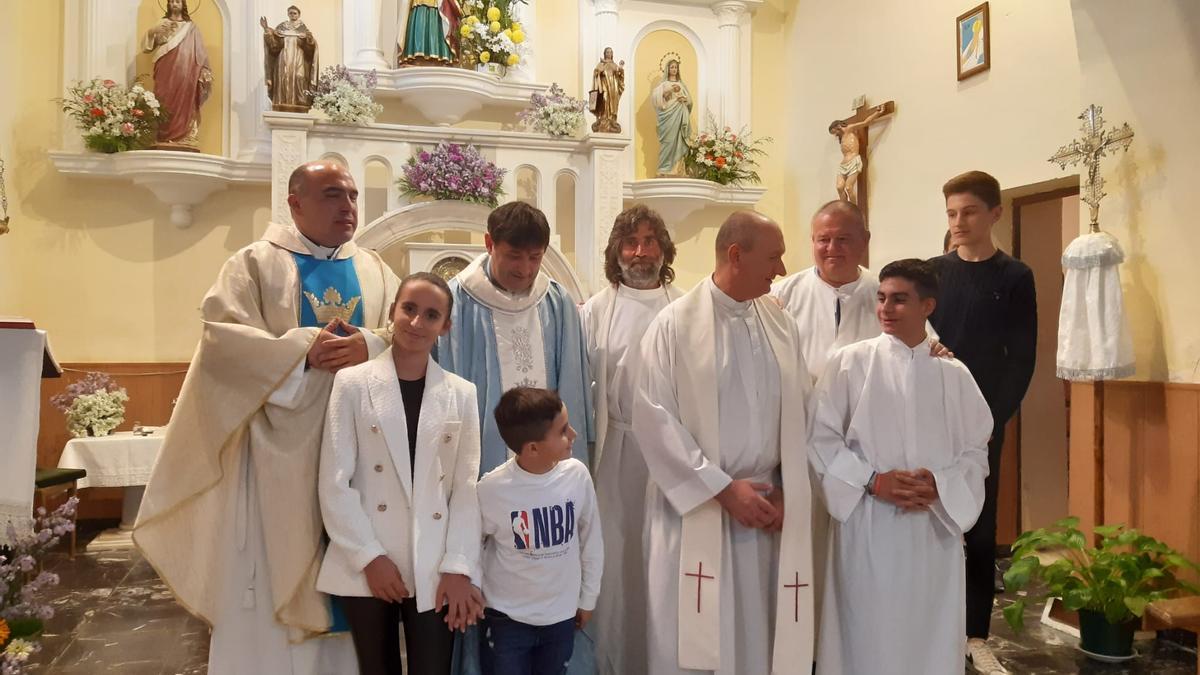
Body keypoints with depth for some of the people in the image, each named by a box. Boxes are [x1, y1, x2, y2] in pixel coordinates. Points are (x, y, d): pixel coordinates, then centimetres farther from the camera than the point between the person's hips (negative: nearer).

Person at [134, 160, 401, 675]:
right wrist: (301, 347, -18)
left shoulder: (375, 271, 13)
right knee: (273, 566, 3)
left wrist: (371, 345, -15)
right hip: (279, 445, -3)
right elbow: (222, 335, -9)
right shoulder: (255, 263, 2)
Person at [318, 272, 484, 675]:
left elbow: (467, 489, 3)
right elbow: (334, 483, -4)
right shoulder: (352, 383, -2)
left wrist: (458, 567, -5)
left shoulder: (461, 394, 5)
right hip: (365, 566, -1)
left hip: (434, 569, 1)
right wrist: (369, 557, -9)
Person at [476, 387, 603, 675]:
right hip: (507, 619, -3)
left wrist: (588, 599, 8)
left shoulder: (577, 474, -13)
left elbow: (591, 540, 1)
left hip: (561, 616, 3)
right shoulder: (492, 489, -20)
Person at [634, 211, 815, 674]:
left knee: (756, 637, 13)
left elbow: (801, 413, 9)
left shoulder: (781, 325, 6)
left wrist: (785, 492, 0)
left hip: (765, 509, 4)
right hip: (694, 510, -4)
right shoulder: (675, 324, -8)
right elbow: (654, 419, -11)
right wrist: (723, 488, -12)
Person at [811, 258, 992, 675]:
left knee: (931, 634, 10)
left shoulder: (954, 375, 5)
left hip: (935, 528, 2)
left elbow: (976, 451, 6)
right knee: (867, 634, 4)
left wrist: (939, 486, -12)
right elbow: (821, 438, -4)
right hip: (867, 528, -2)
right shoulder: (849, 363, -2)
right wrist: (872, 481, -14)